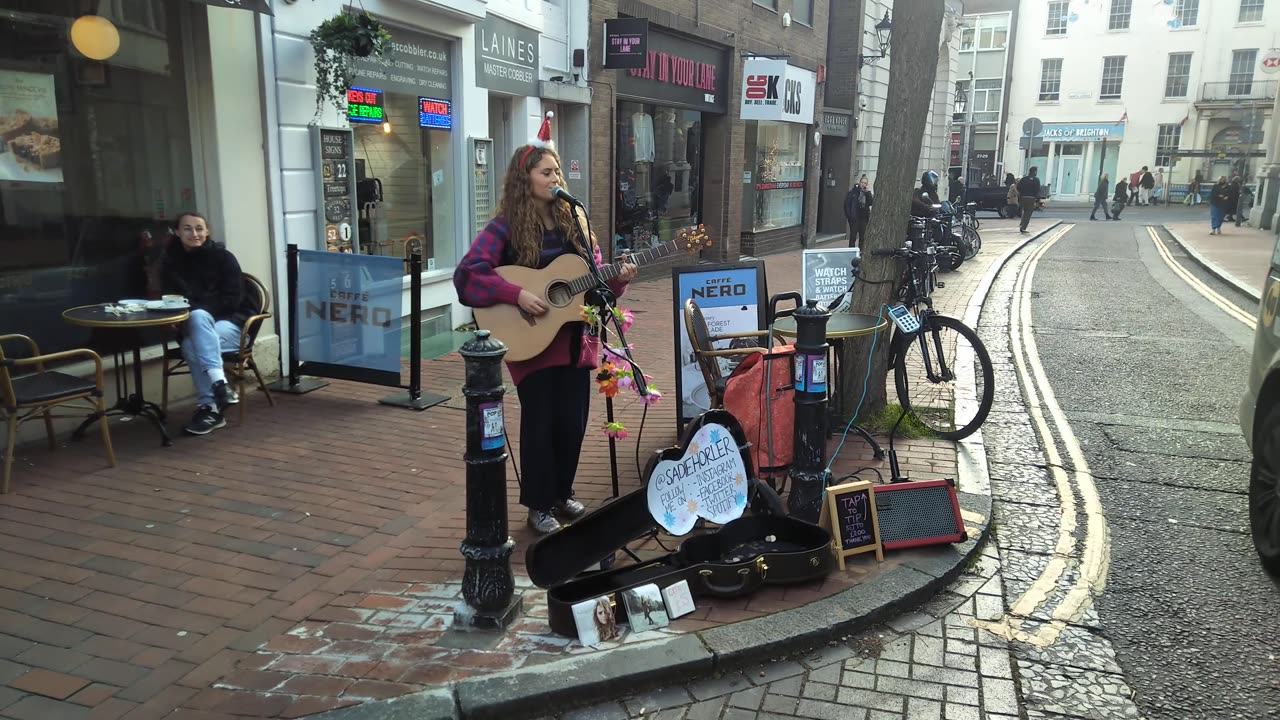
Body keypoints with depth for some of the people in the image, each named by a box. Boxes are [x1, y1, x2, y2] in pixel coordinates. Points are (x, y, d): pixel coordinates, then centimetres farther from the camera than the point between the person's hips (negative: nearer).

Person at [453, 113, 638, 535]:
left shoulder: (574, 219, 7)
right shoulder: (505, 227, -8)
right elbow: (466, 275, -16)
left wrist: (618, 279, -8)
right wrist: (516, 295, -24)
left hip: (575, 337, 5)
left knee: (573, 421, 10)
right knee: (540, 422, 1)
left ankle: (562, 494, 29)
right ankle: (539, 505, 17)